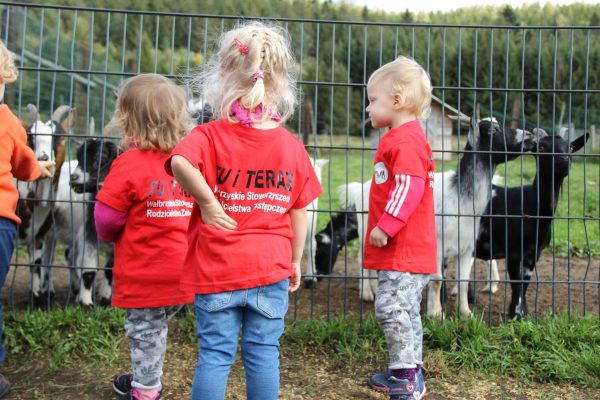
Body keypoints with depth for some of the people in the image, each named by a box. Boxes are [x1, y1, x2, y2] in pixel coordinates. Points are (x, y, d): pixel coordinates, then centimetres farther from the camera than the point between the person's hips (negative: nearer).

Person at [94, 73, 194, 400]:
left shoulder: (129, 164, -18)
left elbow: (107, 218, -13)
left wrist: (108, 235, 10)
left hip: (144, 272, -6)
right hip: (181, 270, 6)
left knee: (144, 331, 11)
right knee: (154, 329, 24)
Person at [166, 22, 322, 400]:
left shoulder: (210, 135, -9)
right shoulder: (291, 145, -1)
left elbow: (180, 162, -32)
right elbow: (299, 211, 4)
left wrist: (206, 201, -17)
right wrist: (295, 260, 15)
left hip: (216, 269, -1)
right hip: (271, 268, 2)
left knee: (215, 354, 9)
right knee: (264, 353, 12)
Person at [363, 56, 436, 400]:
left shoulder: (406, 140, -16)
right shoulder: (404, 137, 18)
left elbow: (409, 188, -25)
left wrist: (386, 226, -23)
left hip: (404, 247, -11)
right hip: (403, 246, 11)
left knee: (392, 308, -9)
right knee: (404, 310, 17)